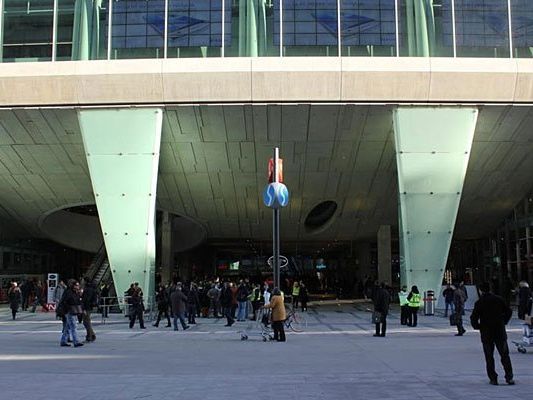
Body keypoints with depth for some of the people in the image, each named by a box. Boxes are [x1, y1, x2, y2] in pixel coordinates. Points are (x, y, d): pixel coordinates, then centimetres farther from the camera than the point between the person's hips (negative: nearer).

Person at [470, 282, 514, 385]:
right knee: (505, 355, 8)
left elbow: (474, 318, -12)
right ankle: (509, 377, 4)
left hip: (486, 334, -2)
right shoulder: (499, 299, 1)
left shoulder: (479, 303, -8)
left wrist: (477, 327, 5)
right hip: (500, 332, 2)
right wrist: (504, 322, 16)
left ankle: (493, 379, 5)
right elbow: (509, 311, 6)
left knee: (489, 358, 7)